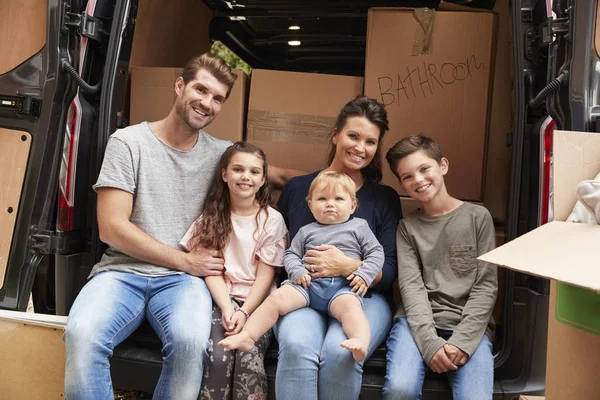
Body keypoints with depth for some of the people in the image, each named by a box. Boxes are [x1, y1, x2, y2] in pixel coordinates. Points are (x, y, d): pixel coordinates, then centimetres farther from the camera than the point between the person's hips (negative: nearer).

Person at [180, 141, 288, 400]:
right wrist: (226, 307, -14)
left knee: (249, 356, -25)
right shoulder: (212, 215, 6)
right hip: (222, 298, 1)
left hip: (258, 302, -1)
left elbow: (265, 275, -2)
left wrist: (245, 312, -15)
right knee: (218, 355, -24)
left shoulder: (272, 220, 0)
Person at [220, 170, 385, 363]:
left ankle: (361, 343, -52)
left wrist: (364, 274, -6)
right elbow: (291, 254, 21)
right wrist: (297, 272, -2)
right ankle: (246, 336, -17)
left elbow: (376, 253, 12)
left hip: (343, 286, -2)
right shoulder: (306, 231, 22)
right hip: (308, 282, 2)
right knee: (276, 298, -19)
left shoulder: (359, 226, 16)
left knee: (349, 305, -35)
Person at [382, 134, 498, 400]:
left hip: (470, 324, 0)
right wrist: (430, 341, -17)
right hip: (419, 321, 1)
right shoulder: (407, 227, 9)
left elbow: (486, 285, 2)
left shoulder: (478, 217, 7)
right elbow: (411, 285, -2)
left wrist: (462, 340, -10)